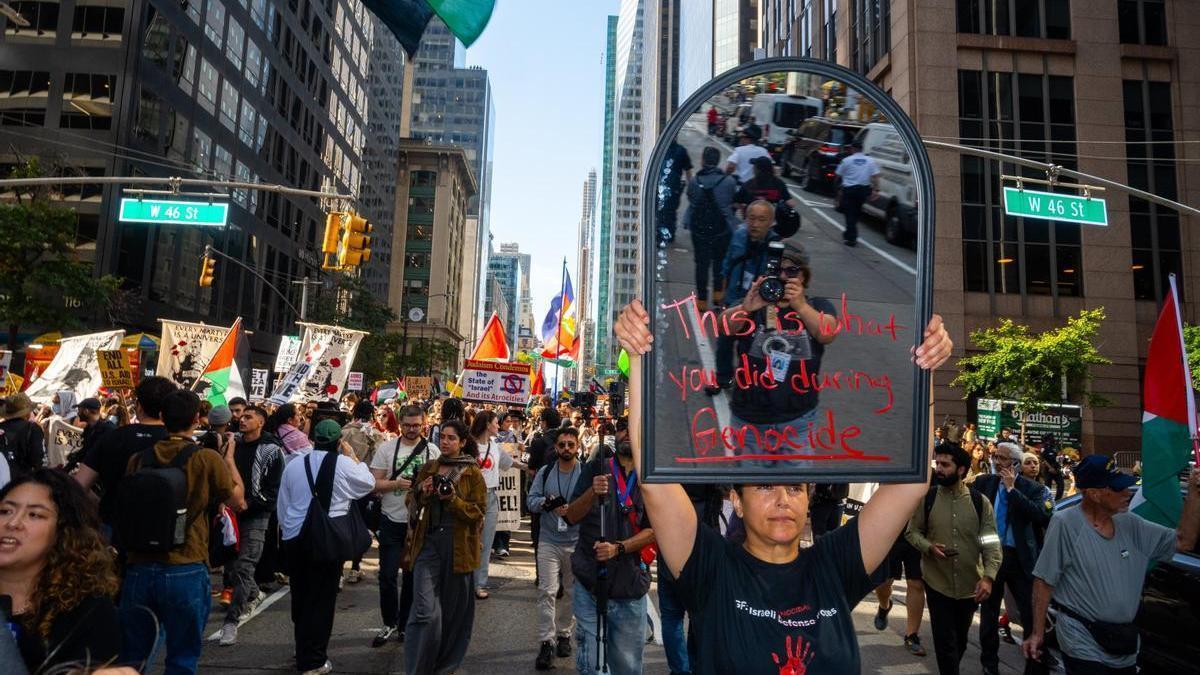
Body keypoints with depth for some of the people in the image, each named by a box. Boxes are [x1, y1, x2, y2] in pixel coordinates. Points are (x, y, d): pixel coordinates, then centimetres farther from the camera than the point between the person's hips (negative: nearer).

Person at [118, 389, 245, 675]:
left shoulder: (139, 459, 1)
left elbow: (125, 509, 17)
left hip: (140, 568, 4)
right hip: (186, 572, -4)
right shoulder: (208, 459, -11)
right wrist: (229, 458, 12)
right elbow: (237, 501, 3)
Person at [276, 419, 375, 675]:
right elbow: (369, 483, 8)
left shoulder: (293, 464, 4)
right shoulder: (343, 463, -9)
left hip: (294, 538, 5)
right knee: (322, 598, 4)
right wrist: (353, 456, 13)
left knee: (300, 596, 17)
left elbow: (282, 505, 13)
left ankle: (303, 653, 33)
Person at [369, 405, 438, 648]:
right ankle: (389, 624, 23)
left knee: (413, 577, 10)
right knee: (387, 576, 3)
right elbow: (374, 484, -3)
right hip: (392, 520, -1)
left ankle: (405, 625, 26)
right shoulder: (386, 448, -3)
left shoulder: (432, 450, 0)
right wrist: (396, 484, -21)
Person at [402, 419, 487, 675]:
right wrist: (421, 493, -8)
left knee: (453, 609, 10)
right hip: (428, 542, 2)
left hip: (459, 546, -1)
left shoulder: (473, 473, -1)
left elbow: (479, 512, -5)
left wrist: (454, 500, -21)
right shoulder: (428, 468, 10)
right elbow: (411, 504, 13)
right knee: (425, 611, -8)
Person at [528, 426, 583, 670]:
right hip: (550, 541, 1)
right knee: (547, 591, -4)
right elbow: (531, 500, 2)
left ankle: (564, 634, 31)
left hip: (578, 542, -1)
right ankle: (546, 642, 2)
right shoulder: (545, 472, 3)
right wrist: (547, 503, -18)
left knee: (571, 591, 13)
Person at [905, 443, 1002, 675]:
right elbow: (912, 531, 0)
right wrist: (929, 547, -20)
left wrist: (988, 577, -19)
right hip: (937, 583, -2)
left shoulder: (980, 501, -6)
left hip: (970, 585, 2)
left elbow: (992, 543, -6)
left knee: (960, 641, 22)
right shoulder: (926, 498, -7)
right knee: (945, 643, -1)